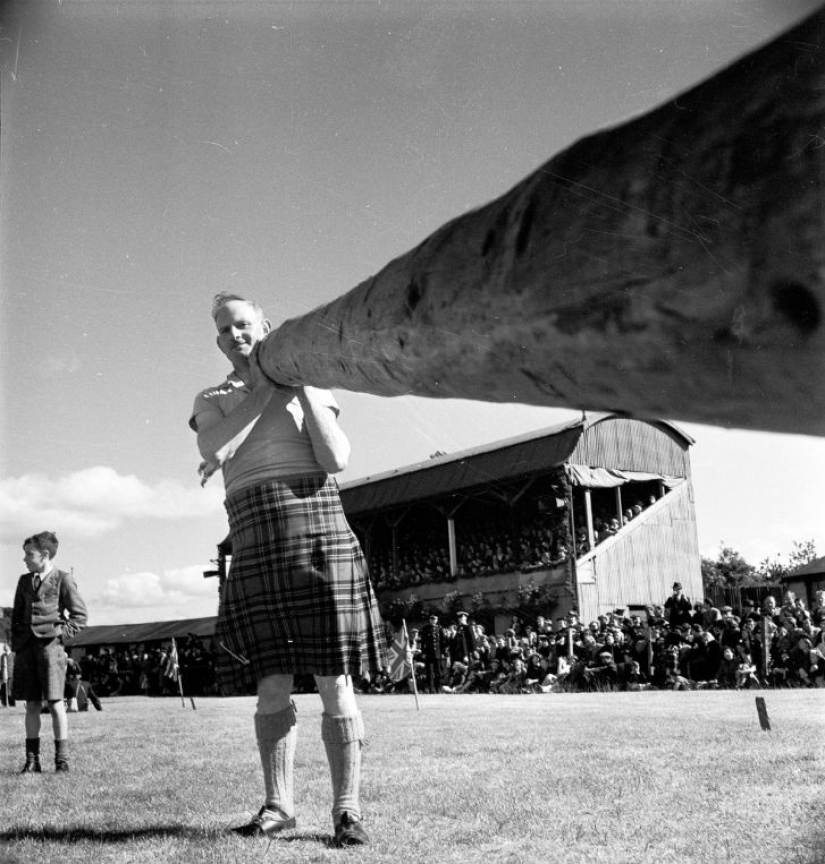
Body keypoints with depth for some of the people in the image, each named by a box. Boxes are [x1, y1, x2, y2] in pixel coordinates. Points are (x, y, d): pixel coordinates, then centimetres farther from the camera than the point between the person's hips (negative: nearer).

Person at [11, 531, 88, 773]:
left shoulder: (63, 579, -1)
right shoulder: (24, 581, 14)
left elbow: (80, 615, 0)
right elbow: (16, 614, 20)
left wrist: (61, 634, -9)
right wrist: (16, 641, 9)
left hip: (50, 645, -5)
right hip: (26, 647, 5)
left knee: (55, 704, -4)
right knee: (31, 705, 6)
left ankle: (62, 759, 3)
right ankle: (32, 759, 11)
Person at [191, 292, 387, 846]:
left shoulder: (310, 389, 11)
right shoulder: (212, 401, 16)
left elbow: (336, 459, -3)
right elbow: (214, 451, -7)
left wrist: (302, 386, -5)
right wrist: (265, 387, -5)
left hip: (317, 527, -2)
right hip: (254, 542, 2)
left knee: (335, 681, -4)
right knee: (272, 685, 1)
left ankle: (348, 810, 2)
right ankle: (279, 806, 13)